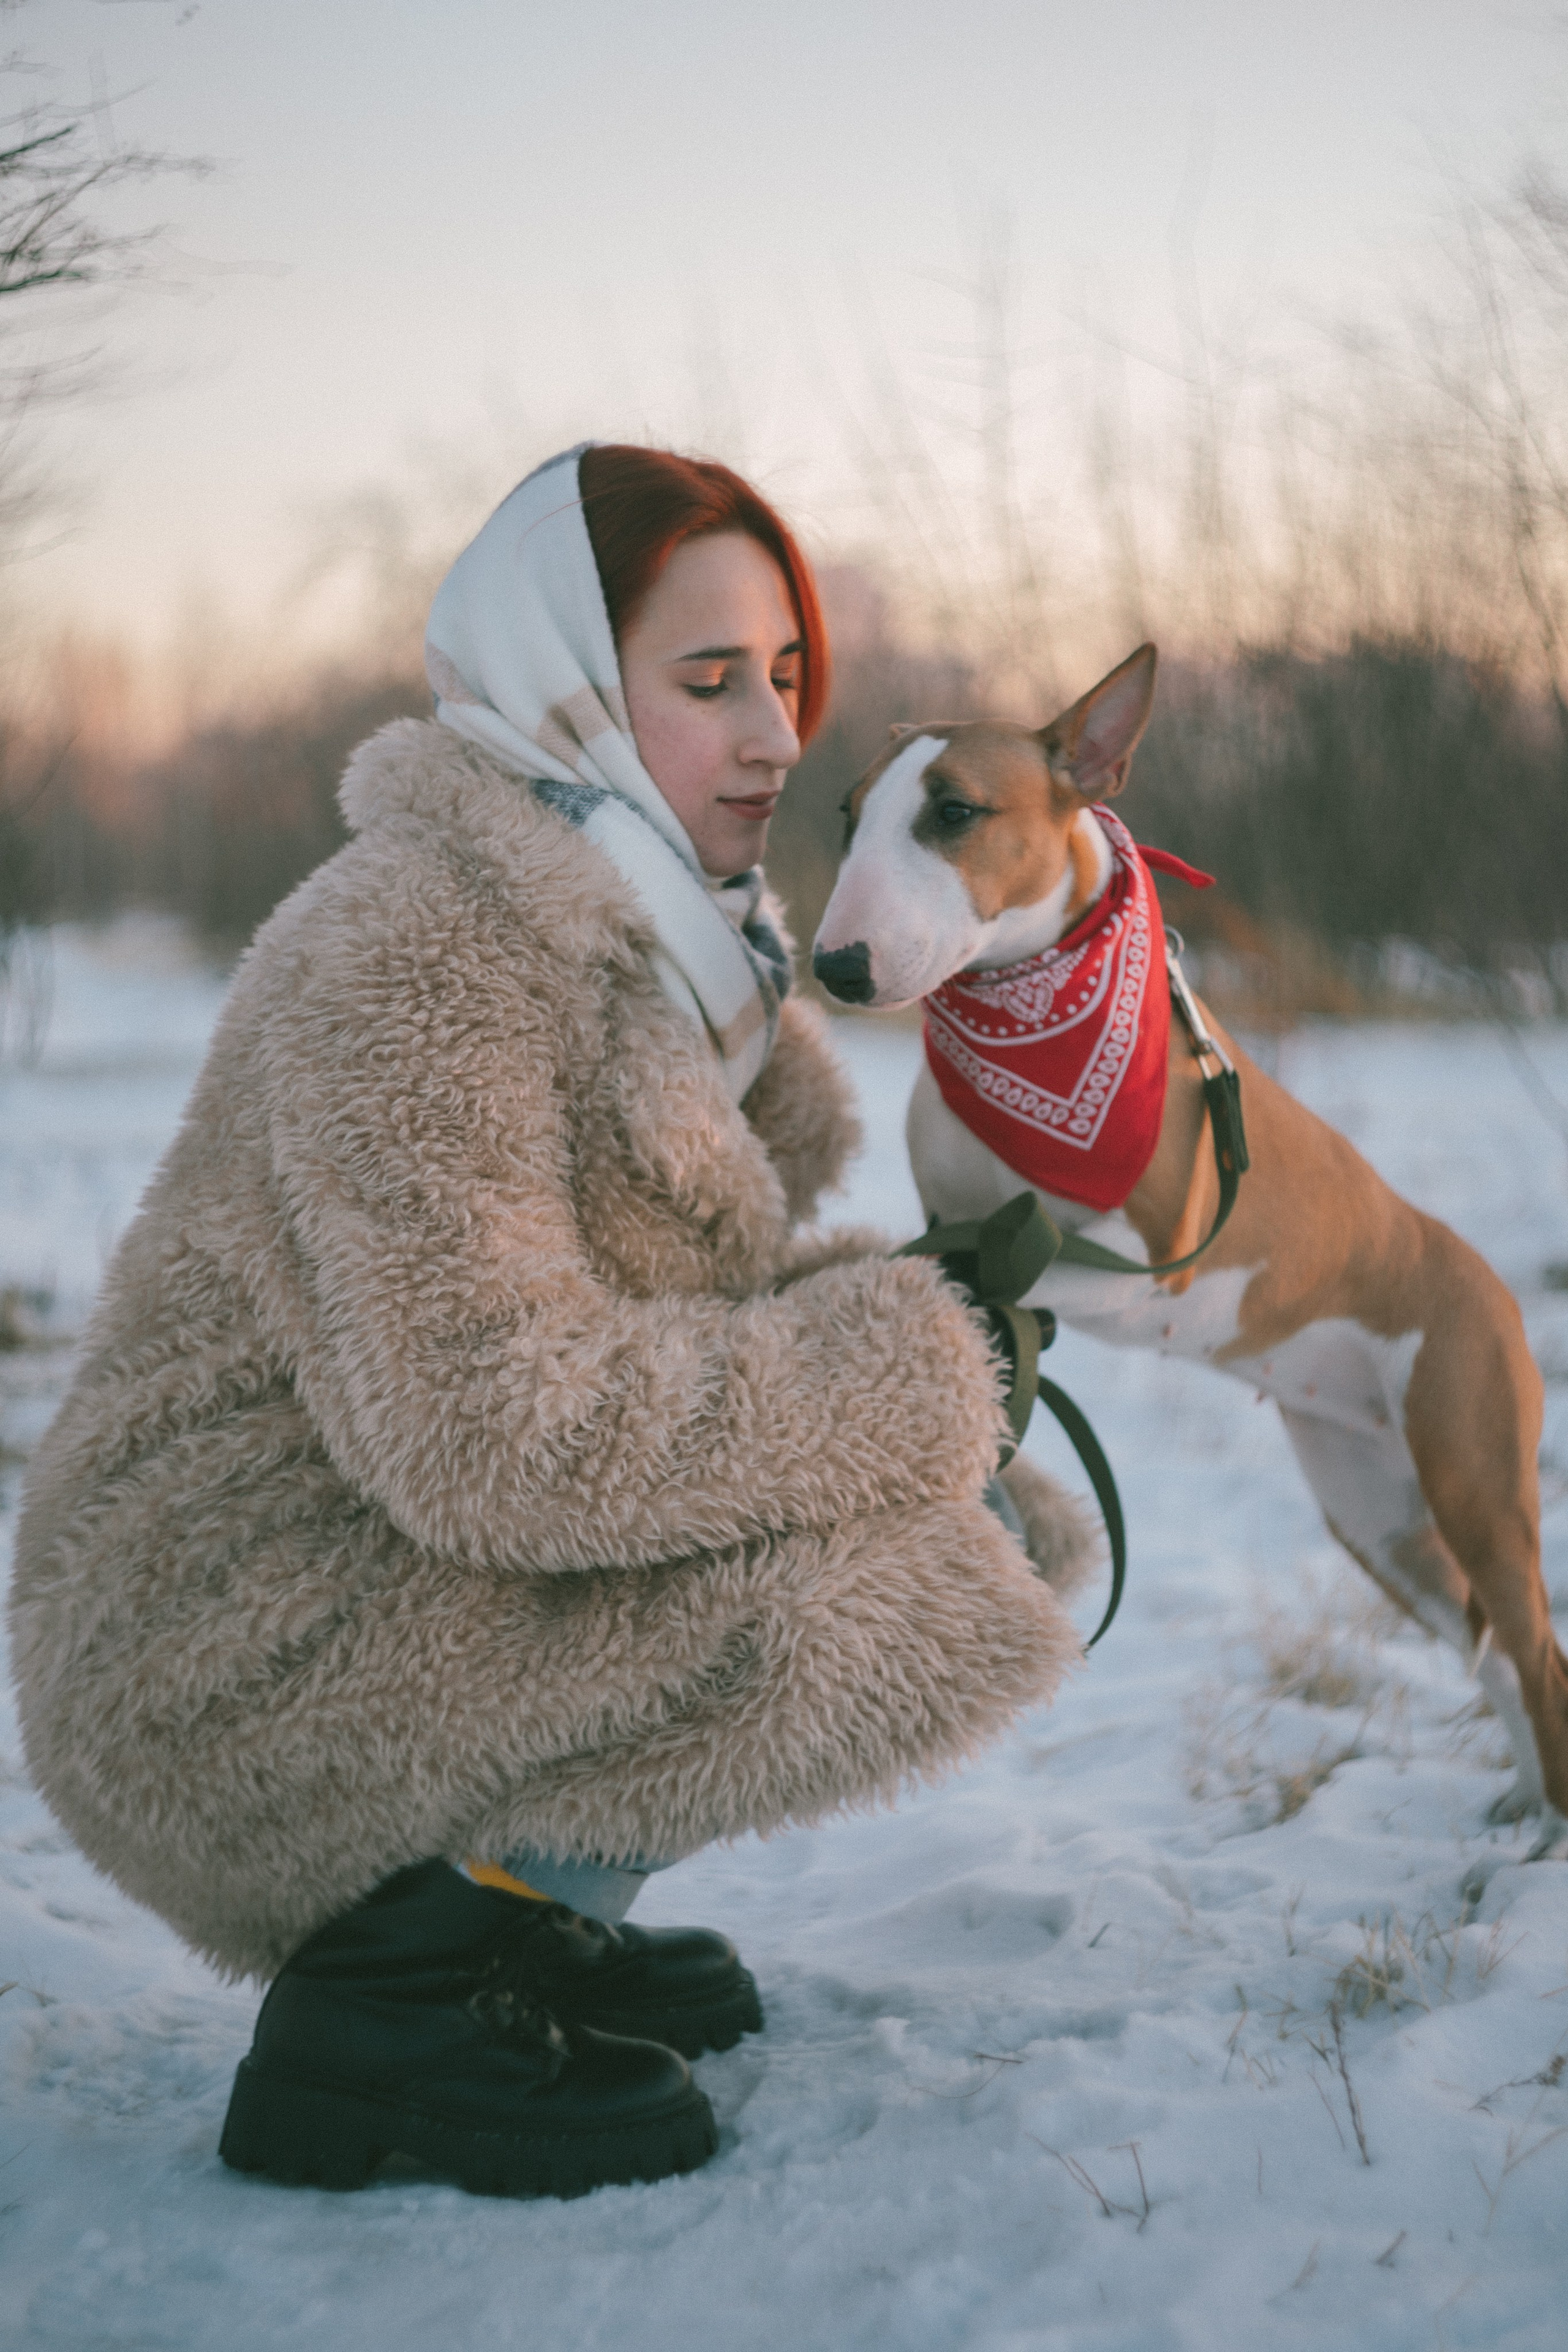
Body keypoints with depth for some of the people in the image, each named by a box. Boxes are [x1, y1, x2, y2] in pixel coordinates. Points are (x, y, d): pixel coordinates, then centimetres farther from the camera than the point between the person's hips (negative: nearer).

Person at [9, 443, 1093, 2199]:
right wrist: (913, 1369, -20)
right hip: (223, 1664, -9)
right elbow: (496, 1428, -29)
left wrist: (919, 1323, -7)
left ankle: (505, 1900, 9)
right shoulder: (414, 955, -21)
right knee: (875, 1592, -23)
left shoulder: (665, 933, 10)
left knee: (1010, 1530, 9)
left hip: (404, 1573, 10)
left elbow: (698, 1294, 13)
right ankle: (385, 1996, -9)